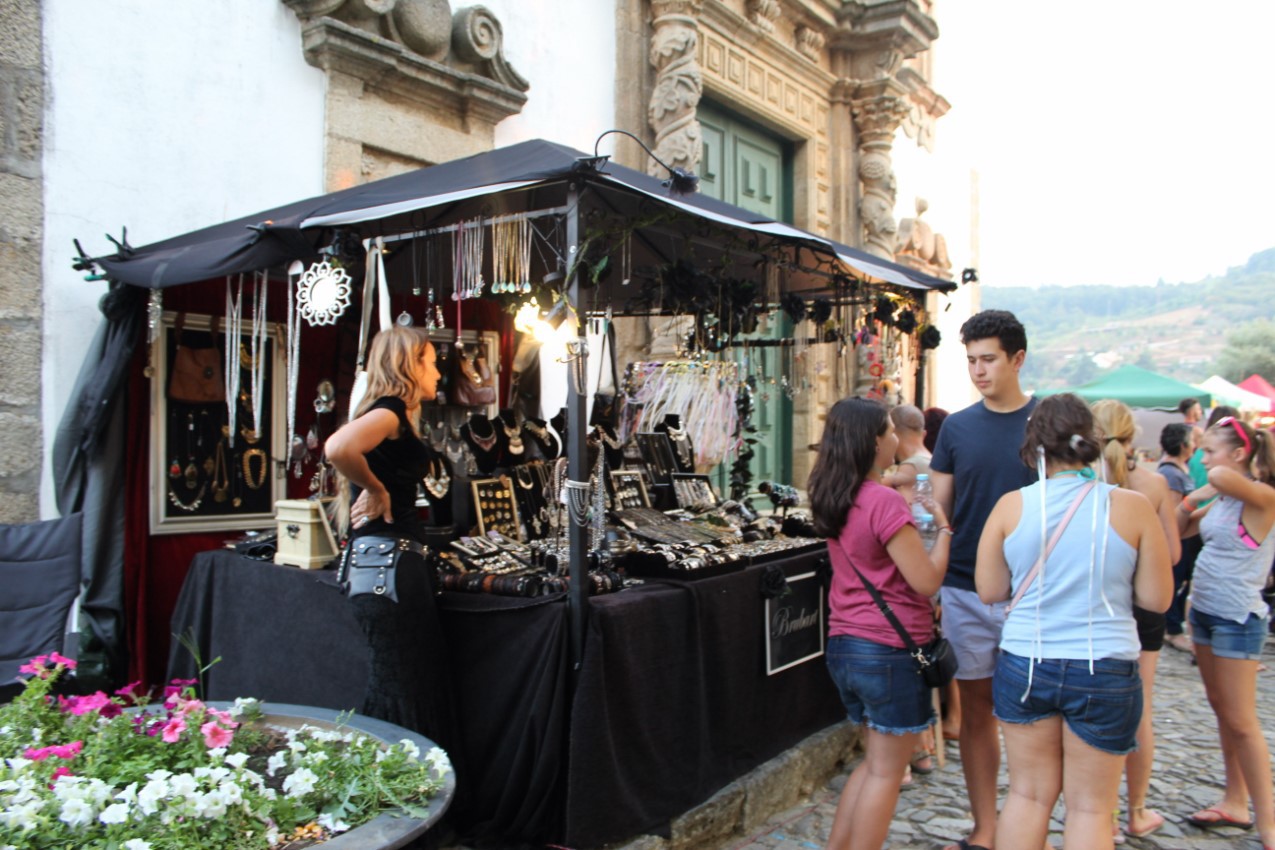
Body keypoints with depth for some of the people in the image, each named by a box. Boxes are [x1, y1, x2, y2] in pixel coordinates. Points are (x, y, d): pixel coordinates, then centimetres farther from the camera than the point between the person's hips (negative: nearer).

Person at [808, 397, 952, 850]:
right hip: (890, 651, -8)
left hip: (844, 645, 8)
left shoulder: (834, 499, 6)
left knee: (876, 760, 23)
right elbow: (926, 580, -16)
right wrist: (943, 529, -4)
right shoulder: (884, 501, -19)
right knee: (886, 770, 7)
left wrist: (910, 516, 14)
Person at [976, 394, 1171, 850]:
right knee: (1090, 806, 13)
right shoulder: (1131, 506, -9)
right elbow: (1157, 598, -3)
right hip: (1105, 671, -1)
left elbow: (989, 590, -1)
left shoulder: (1011, 505, -6)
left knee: (1028, 794, 15)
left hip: (1024, 664, 1)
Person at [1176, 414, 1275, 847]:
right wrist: (1189, 501, -1)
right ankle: (1235, 803, 27)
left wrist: (1217, 481, -15)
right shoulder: (1222, 499, 7)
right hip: (1204, 609, 8)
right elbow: (1178, 531, 17)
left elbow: (1222, 476, -37)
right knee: (1222, 711, 15)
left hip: (1238, 617, -8)